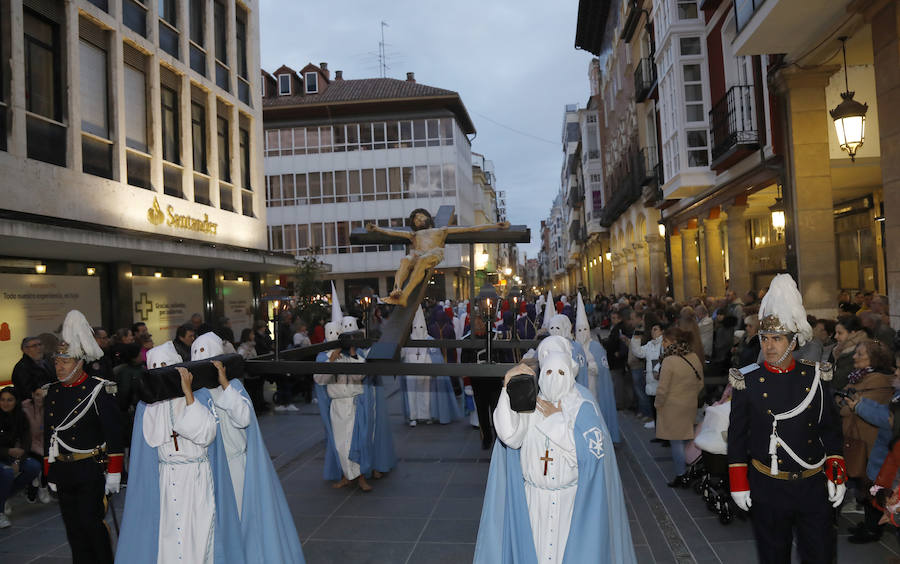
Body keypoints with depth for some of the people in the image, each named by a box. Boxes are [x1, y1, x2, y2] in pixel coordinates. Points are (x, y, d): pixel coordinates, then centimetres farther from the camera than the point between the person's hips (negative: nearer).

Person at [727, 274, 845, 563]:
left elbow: (831, 428, 7)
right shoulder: (747, 381, -7)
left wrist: (837, 474, 2)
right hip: (767, 488, -1)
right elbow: (737, 435, -2)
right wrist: (738, 483, -3)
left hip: (814, 485, 2)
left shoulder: (816, 377, -2)